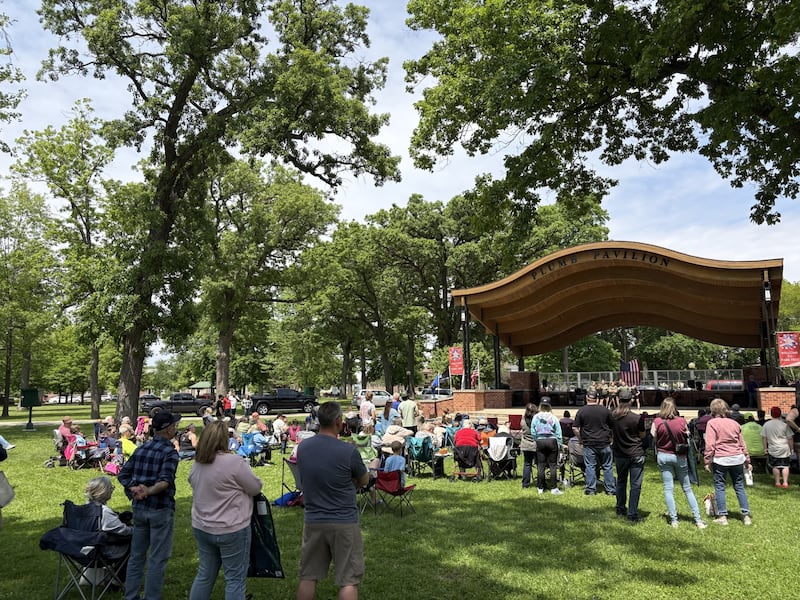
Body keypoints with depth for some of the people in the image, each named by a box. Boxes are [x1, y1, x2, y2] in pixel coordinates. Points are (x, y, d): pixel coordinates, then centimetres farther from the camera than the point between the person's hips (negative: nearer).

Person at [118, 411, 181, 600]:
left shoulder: (141, 448, 7)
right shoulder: (170, 452, -15)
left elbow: (122, 474, 6)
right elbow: (165, 480, -30)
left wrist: (133, 489, -7)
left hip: (139, 508, 7)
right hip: (160, 510, -7)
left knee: (136, 556, 17)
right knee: (157, 559, 4)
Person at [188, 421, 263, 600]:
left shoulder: (197, 464, 2)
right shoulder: (234, 462, -21)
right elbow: (256, 487, -11)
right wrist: (238, 485, 9)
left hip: (201, 528, 7)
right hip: (231, 530, -7)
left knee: (205, 575, 19)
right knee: (235, 578, 3)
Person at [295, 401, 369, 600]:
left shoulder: (302, 447, -4)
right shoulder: (348, 451, -19)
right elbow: (364, 480, -3)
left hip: (313, 522, 5)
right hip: (344, 522, -5)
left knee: (308, 577, 17)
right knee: (348, 581, 6)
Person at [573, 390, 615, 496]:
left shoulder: (581, 411, -4)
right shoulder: (605, 410, 0)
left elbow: (575, 428, -6)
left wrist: (581, 439, 6)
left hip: (589, 444, -1)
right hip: (604, 443, 1)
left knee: (590, 466, 5)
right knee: (607, 467, 9)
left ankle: (590, 489, 10)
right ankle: (610, 489, 14)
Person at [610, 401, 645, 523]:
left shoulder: (612, 416, -5)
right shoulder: (637, 418, -16)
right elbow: (642, 435, -2)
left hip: (619, 454, 4)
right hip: (636, 454, -4)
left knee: (621, 482, 20)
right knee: (635, 485, 3)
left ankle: (620, 510, 30)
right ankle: (632, 515, 3)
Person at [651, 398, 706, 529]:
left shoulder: (657, 422, -10)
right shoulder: (682, 421, -9)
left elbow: (653, 438, -2)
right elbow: (687, 436, 3)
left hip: (663, 456, -1)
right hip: (680, 456, 1)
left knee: (668, 489, 5)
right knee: (687, 489, 12)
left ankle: (673, 520, 7)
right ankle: (698, 519, 13)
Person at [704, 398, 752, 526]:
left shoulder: (712, 423, -6)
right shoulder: (734, 423, 8)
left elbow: (710, 445, -12)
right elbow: (742, 444, 13)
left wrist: (708, 461, -7)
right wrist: (747, 460, 21)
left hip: (720, 459, -4)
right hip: (737, 458, 5)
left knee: (719, 487, 4)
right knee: (739, 487, 13)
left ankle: (722, 516, 5)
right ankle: (746, 515, 14)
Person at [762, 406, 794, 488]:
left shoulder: (766, 424, -1)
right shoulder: (784, 424, -6)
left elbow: (763, 437, 2)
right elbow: (790, 438, -3)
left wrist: (765, 448, 10)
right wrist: (791, 448, 8)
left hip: (773, 449, 1)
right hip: (785, 448, -1)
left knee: (775, 466, 10)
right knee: (785, 466, 6)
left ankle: (777, 482, 12)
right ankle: (785, 482, 2)